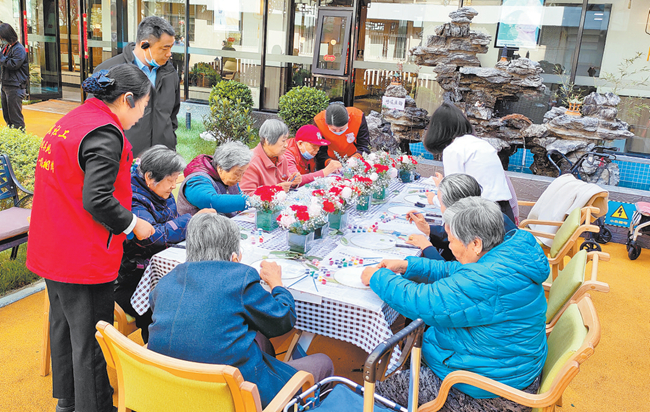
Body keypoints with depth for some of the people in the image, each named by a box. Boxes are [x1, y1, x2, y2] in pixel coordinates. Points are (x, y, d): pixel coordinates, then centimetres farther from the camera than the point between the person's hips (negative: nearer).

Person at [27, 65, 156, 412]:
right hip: (83, 257, -10)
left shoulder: (70, 121, 10)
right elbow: (96, 200, -26)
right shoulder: (104, 134, -20)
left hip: (52, 249, 10)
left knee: (64, 324, 23)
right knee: (90, 340, 4)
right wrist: (133, 224, -12)